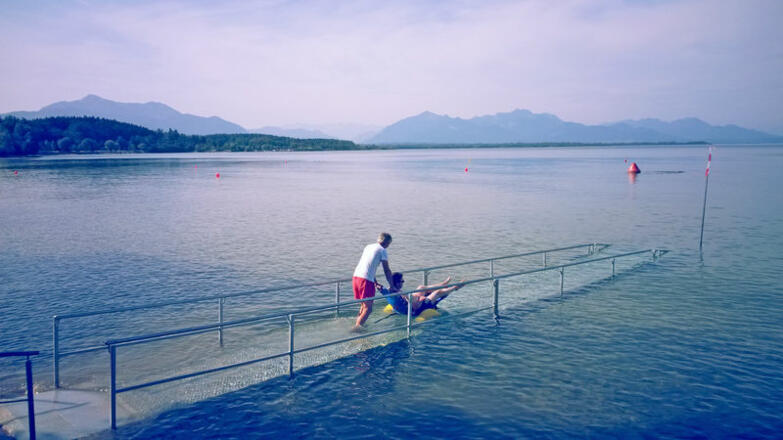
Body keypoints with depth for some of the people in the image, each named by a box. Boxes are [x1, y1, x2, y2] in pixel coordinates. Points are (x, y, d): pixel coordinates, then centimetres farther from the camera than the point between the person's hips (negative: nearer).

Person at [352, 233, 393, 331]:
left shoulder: (368, 247, 23)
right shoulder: (382, 250, 2)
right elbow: (387, 270, 5)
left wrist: (376, 282, 34)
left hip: (356, 276, 7)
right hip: (366, 279, -7)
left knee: (364, 304, 19)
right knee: (368, 308, -4)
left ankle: (357, 323, 16)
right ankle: (357, 326, -16)